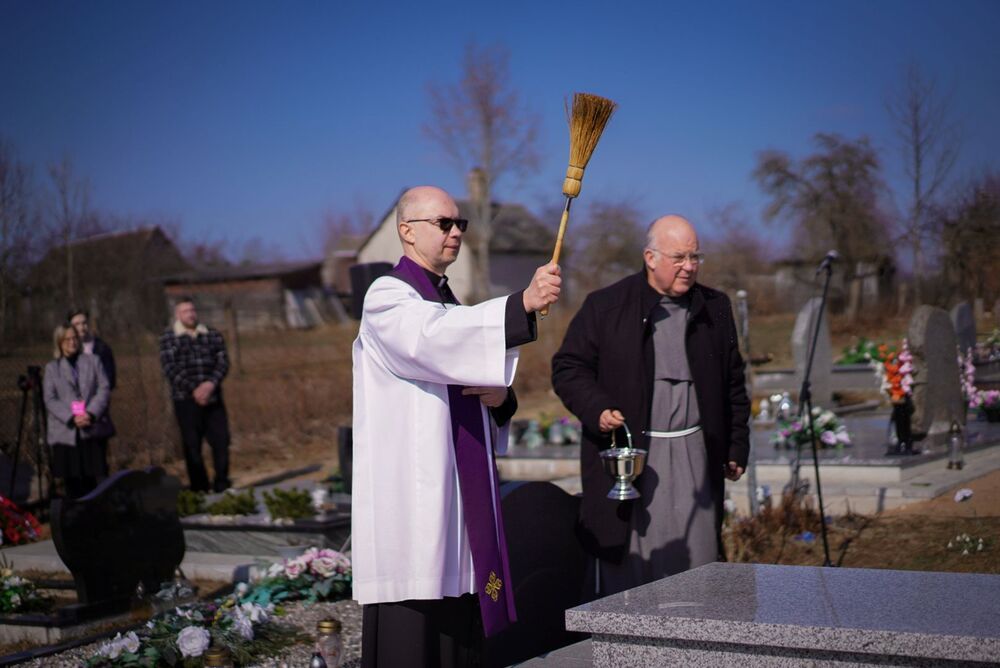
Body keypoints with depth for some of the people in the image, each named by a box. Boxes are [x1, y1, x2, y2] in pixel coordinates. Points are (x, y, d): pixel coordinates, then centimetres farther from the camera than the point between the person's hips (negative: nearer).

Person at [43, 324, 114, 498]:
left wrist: (91, 414, -13)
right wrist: (72, 418, -14)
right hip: (66, 432, 0)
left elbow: (104, 390, 4)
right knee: (72, 483, -1)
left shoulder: (93, 361, 13)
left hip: (93, 430, 0)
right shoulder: (52, 368, 12)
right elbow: (50, 400, 2)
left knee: (96, 479, -5)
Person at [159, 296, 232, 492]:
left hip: (213, 397, 2)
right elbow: (170, 368, -8)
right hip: (186, 399, -2)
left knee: (221, 440, -2)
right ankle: (200, 489, 7)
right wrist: (194, 390, -16)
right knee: (192, 445, 1)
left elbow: (223, 361, 2)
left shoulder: (212, 335, 10)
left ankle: (222, 484, 8)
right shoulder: (168, 338, 1)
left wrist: (211, 383, -15)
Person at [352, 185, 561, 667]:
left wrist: (500, 397, -2)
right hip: (409, 497, -8)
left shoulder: (449, 306, 19)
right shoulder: (387, 298, -7)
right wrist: (522, 304, -39)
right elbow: (434, 337, -29)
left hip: (457, 494, 8)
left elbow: (471, 369, 22)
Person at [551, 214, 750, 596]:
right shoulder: (605, 307, -1)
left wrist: (736, 446, 12)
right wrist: (597, 410, -15)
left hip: (695, 457, 3)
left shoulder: (715, 309, 11)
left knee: (697, 558, 4)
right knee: (626, 560, 0)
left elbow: (733, 384, 16)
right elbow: (568, 367, 1)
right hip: (628, 455, -3)